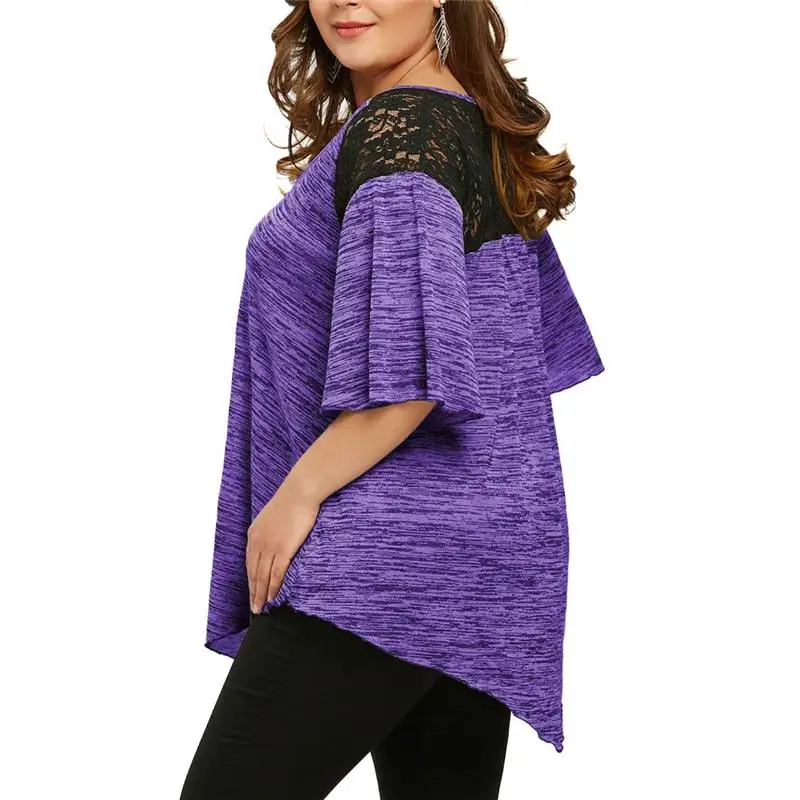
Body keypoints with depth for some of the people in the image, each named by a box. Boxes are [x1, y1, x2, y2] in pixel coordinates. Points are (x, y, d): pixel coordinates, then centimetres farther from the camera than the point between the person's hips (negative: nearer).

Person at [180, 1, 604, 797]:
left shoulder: (396, 131, -13)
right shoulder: (480, 130, 16)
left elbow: (410, 364, -22)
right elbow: (536, 349, 20)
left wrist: (298, 491, -15)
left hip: (390, 553, -10)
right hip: (476, 540, 10)